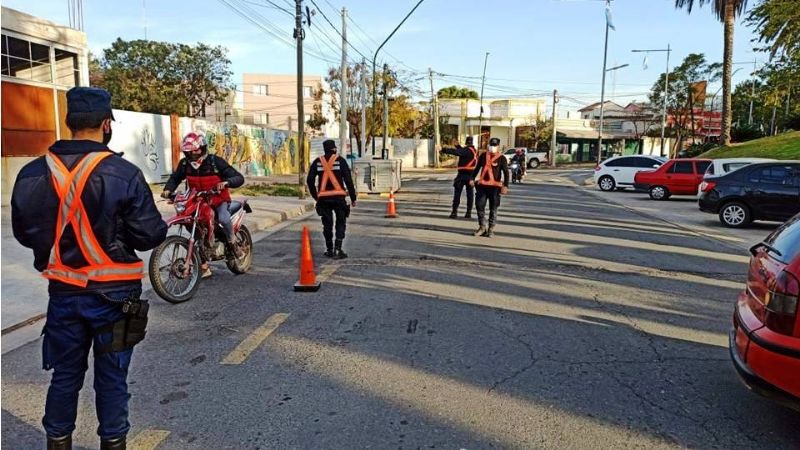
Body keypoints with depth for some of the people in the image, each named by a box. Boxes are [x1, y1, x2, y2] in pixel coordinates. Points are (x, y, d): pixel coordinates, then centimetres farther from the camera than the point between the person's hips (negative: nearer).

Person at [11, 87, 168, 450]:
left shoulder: (33, 174, -3)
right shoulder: (124, 174, -17)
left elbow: (24, 232, 6)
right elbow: (149, 236, -15)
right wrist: (159, 226, 7)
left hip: (63, 293, 4)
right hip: (114, 294, -3)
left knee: (65, 375, 19)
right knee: (111, 378, 10)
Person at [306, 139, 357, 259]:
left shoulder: (317, 162, 6)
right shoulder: (340, 160, -2)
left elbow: (309, 180, 5)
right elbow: (348, 180, -7)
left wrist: (315, 195, 16)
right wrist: (353, 197, -1)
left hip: (323, 198, 3)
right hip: (338, 196, -3)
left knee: (327, 224, 13)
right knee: (341, 223, 8)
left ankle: (329, 250, 19)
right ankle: (338, 249, -3)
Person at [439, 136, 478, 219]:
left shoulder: (467, 150, -13)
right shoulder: (474, 150, 13)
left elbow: (456, 152, -26)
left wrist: (444, 150, -27)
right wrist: (458, 146, 21)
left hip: (463, 174, -7)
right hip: (471, 174, 7)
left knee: (457, 193, -2)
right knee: (470, 194, 10)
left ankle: (454, 212, -3)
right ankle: (469, 213, 12)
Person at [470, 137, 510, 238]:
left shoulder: (502, 158, -2)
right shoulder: (483, 156, 9)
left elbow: (506, 173, -6)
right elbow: (477, 167, 18)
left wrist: (505, 186, -16)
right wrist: (472, 178, 8)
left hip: (495, 186, -3)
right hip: (482, 185, 3)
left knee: (493, 208, 3)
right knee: (479, 206, 1)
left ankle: (491, 229, 12)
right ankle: (482, 227, 14)